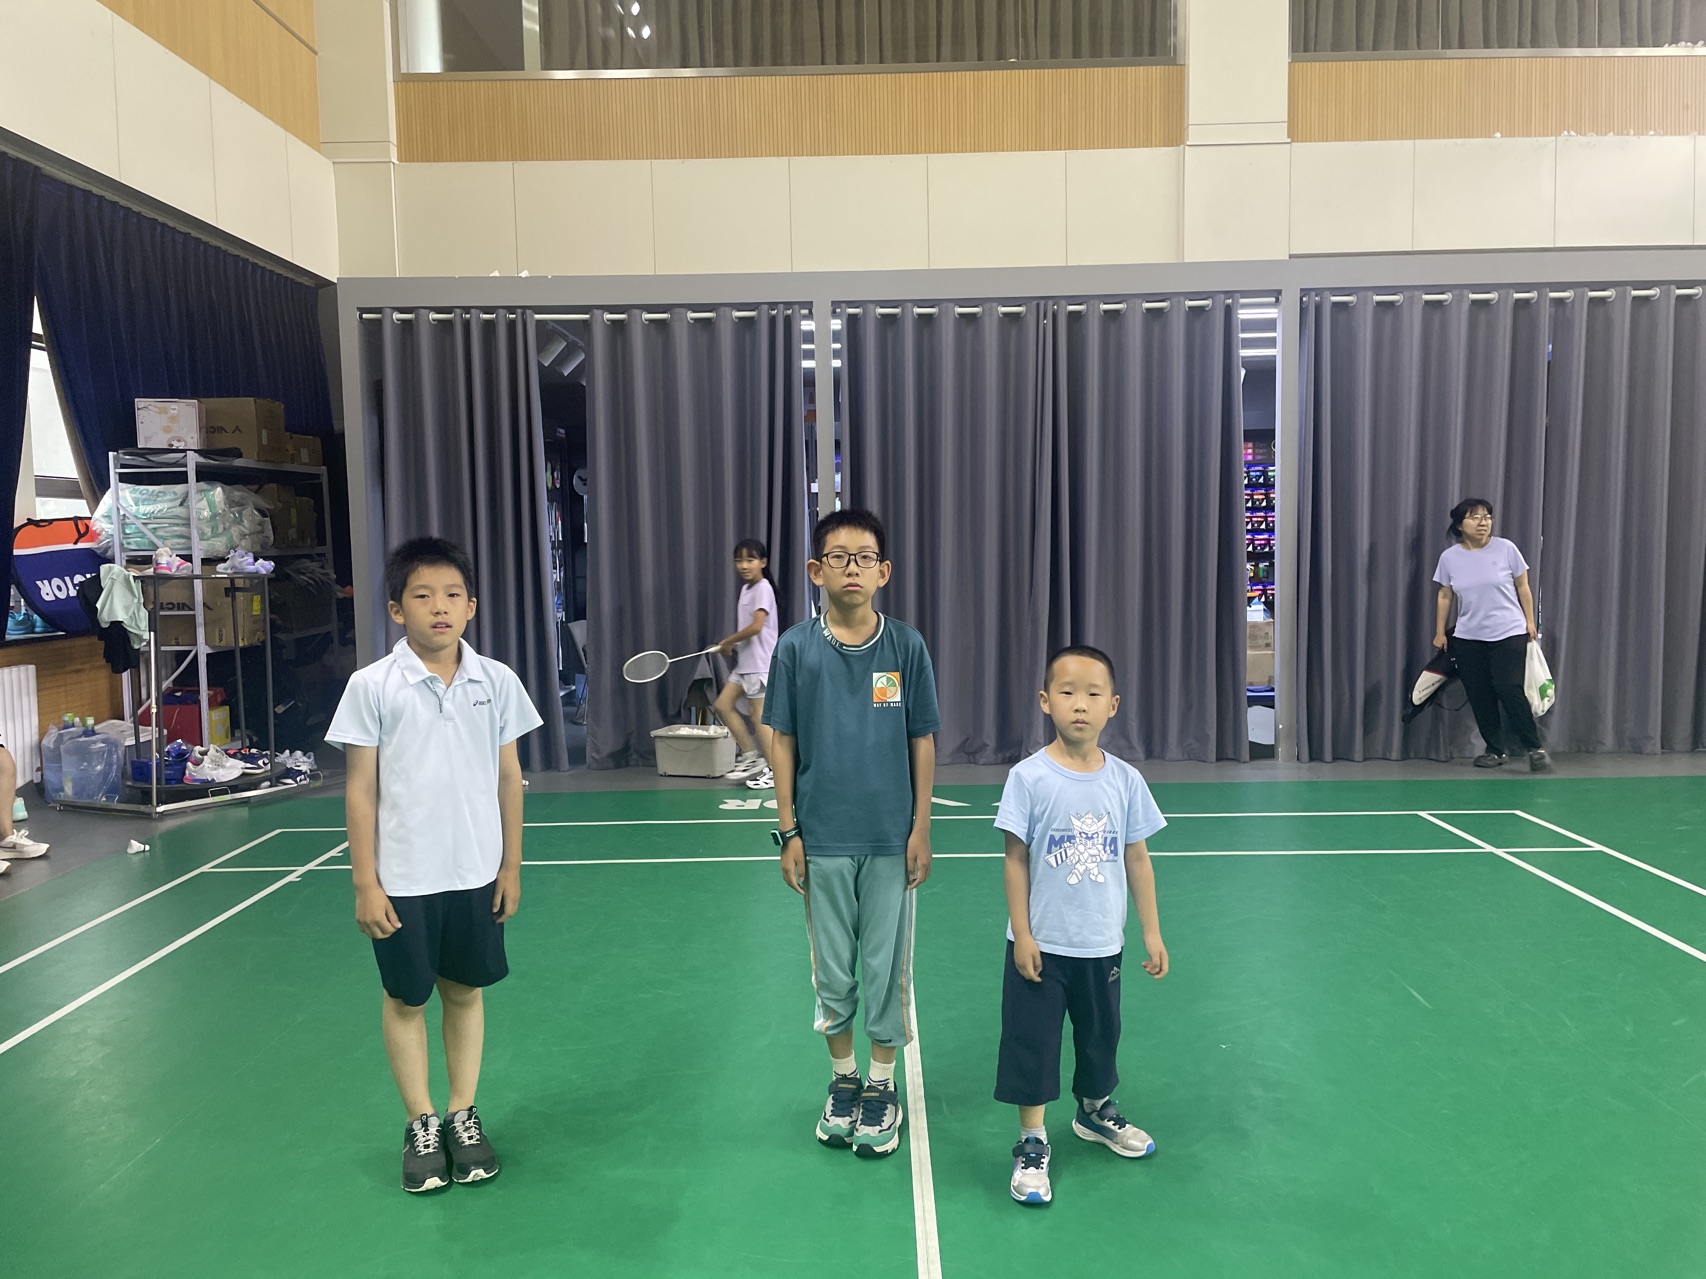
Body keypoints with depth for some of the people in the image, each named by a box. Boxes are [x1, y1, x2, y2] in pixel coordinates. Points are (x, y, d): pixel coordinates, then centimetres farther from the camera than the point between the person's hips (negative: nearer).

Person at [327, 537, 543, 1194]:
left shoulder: (496, 682, -2)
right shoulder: (372, 686, -8)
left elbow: (508, 777, 5)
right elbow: (361, 788, -4)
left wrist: (511, 865, 6)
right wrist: (365, 882, -5)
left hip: (476, 874, 2)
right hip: (402, 880, -2)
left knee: (466, 991, 13)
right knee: (405, 998, 11)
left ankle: (462, 1115, 29)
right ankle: (420, 1125, 27)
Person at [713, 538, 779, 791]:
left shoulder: (763, 588, -12)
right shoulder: (745, 589, 14)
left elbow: (756, 626, -22)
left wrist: (728, 641, -11)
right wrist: (732, 646, 2)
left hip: (760, 662, -9)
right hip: (745, 662, 9)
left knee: (758, 714, -6)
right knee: (723, 704, 8)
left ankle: (775, 771, 2)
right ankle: (751, 756, 14)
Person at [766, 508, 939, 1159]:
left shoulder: (906, 646, -3)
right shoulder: (796, 648, -3)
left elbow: (922, 740, 2)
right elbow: (782, 742, 1)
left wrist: (921, 827, 0)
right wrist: (788, 830, -1)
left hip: (891, 838, 0)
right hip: (822, 840, 0)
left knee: (888, 965, 9)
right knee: (832, 967, 12)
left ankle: (882, 1086, 27)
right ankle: (844, 1079, 31)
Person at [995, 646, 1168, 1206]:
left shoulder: (1125, 779, -4)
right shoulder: (1029, 777, -13)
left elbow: (1137, 859, 4)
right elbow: (1016, 859, -9)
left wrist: (1153, 933, 5)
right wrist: (1021, 935, -10)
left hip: (1102, 946, 3)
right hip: (1041, 946, -3)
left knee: (1101, 1035, 21)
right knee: (1032, 1042, 4)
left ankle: (1096, 1111, 46)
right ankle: (1032, 1144, 21)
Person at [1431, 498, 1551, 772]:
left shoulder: (1506, 549, -5)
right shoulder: (1449, 557, 0)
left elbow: (1522, 588, 3)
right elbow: (1444, 597, 9)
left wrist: (1530, 622, 2)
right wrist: (1440, 633, 10)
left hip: (1509, 635, -3)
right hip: (1469, 639, 3)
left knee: (1509, 690, -12)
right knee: (1480, 697, 5)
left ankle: (1534, 748, 0)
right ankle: (1495, 750, 18)